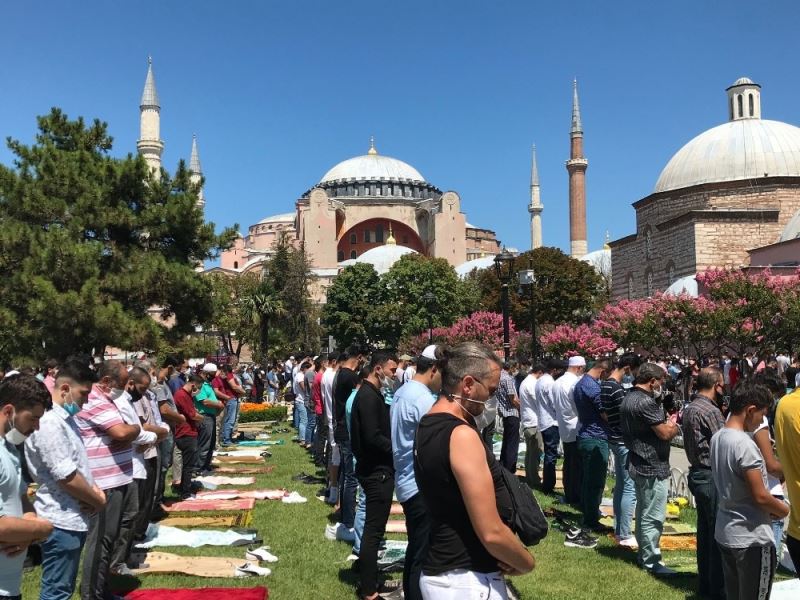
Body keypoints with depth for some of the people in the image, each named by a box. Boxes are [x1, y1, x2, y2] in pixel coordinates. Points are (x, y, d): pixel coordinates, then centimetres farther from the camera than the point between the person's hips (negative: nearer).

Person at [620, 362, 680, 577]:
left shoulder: (628, 398, 10)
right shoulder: (645, 402, -22)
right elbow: (665, 433, -20)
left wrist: (666, 424, 8)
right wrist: (674, 426, -1)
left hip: (638, 463, 11)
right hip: (652, 467, -11)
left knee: (643, 512, 19)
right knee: (653, 516, -2)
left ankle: (643, 554, 29)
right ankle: (651, 561, 5)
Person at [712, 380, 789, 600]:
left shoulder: (717, 438, 4)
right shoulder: (744, 444, -23)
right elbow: (760, 497, -20)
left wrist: (774, 505, 14)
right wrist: (784, 509, 0)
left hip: (725, 533, 8)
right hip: (752, 539, -8)